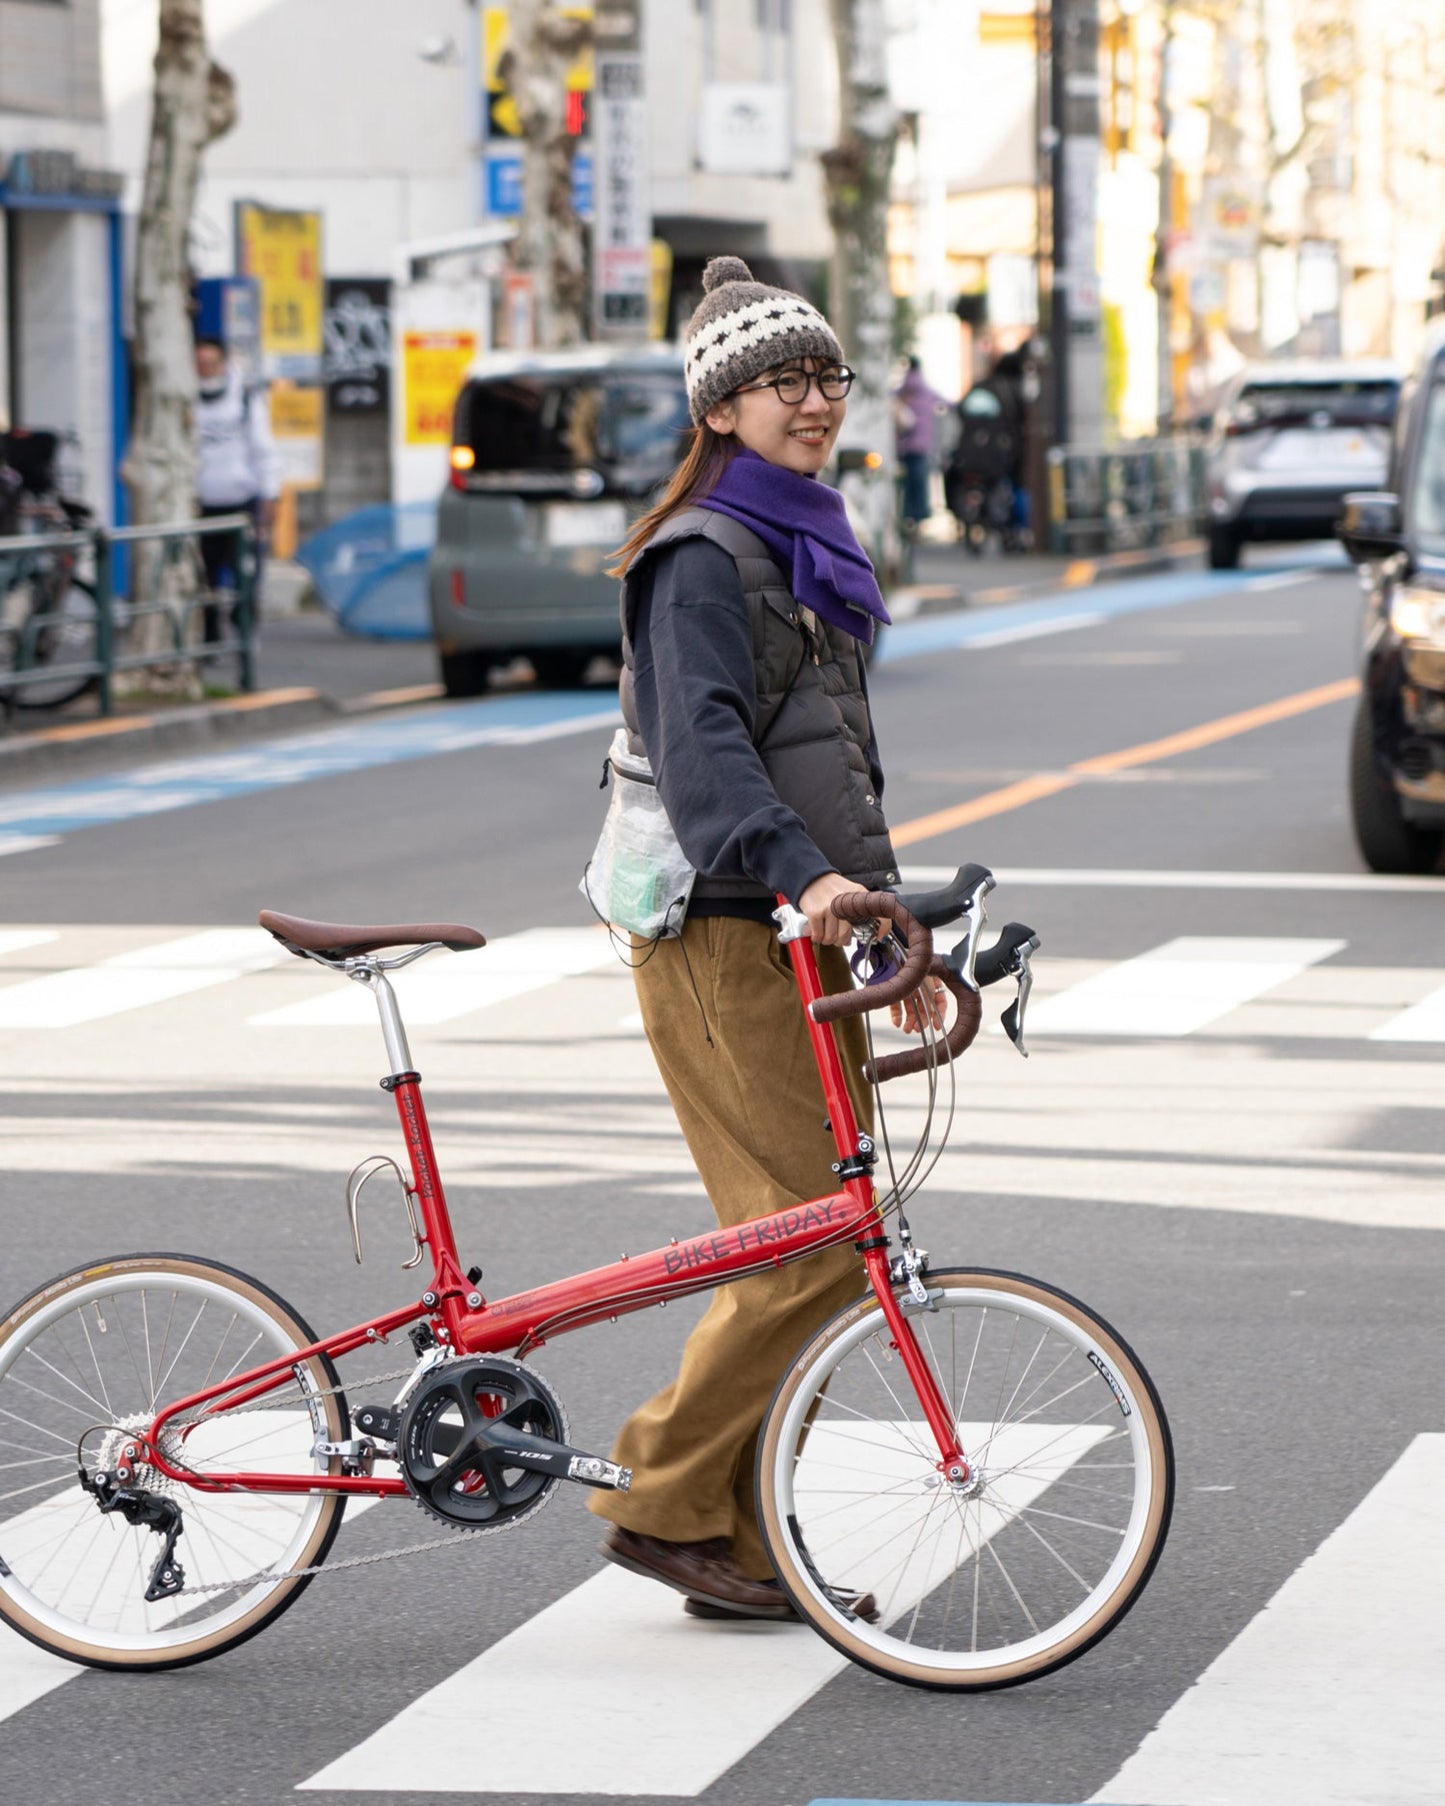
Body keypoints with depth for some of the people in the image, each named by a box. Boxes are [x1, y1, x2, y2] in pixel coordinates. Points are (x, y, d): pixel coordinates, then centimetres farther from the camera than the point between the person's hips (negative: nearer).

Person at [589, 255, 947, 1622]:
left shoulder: (806, 553, 20)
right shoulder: (702, 559, -11)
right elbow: (699, 743, -27)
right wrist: (801, 873, -41)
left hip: (801, 938, 9)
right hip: (721, 944, -9)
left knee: (794, 1251, 7)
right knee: (815, 1244, -12)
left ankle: (748, 1547, 13)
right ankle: (661, 1501, -2)